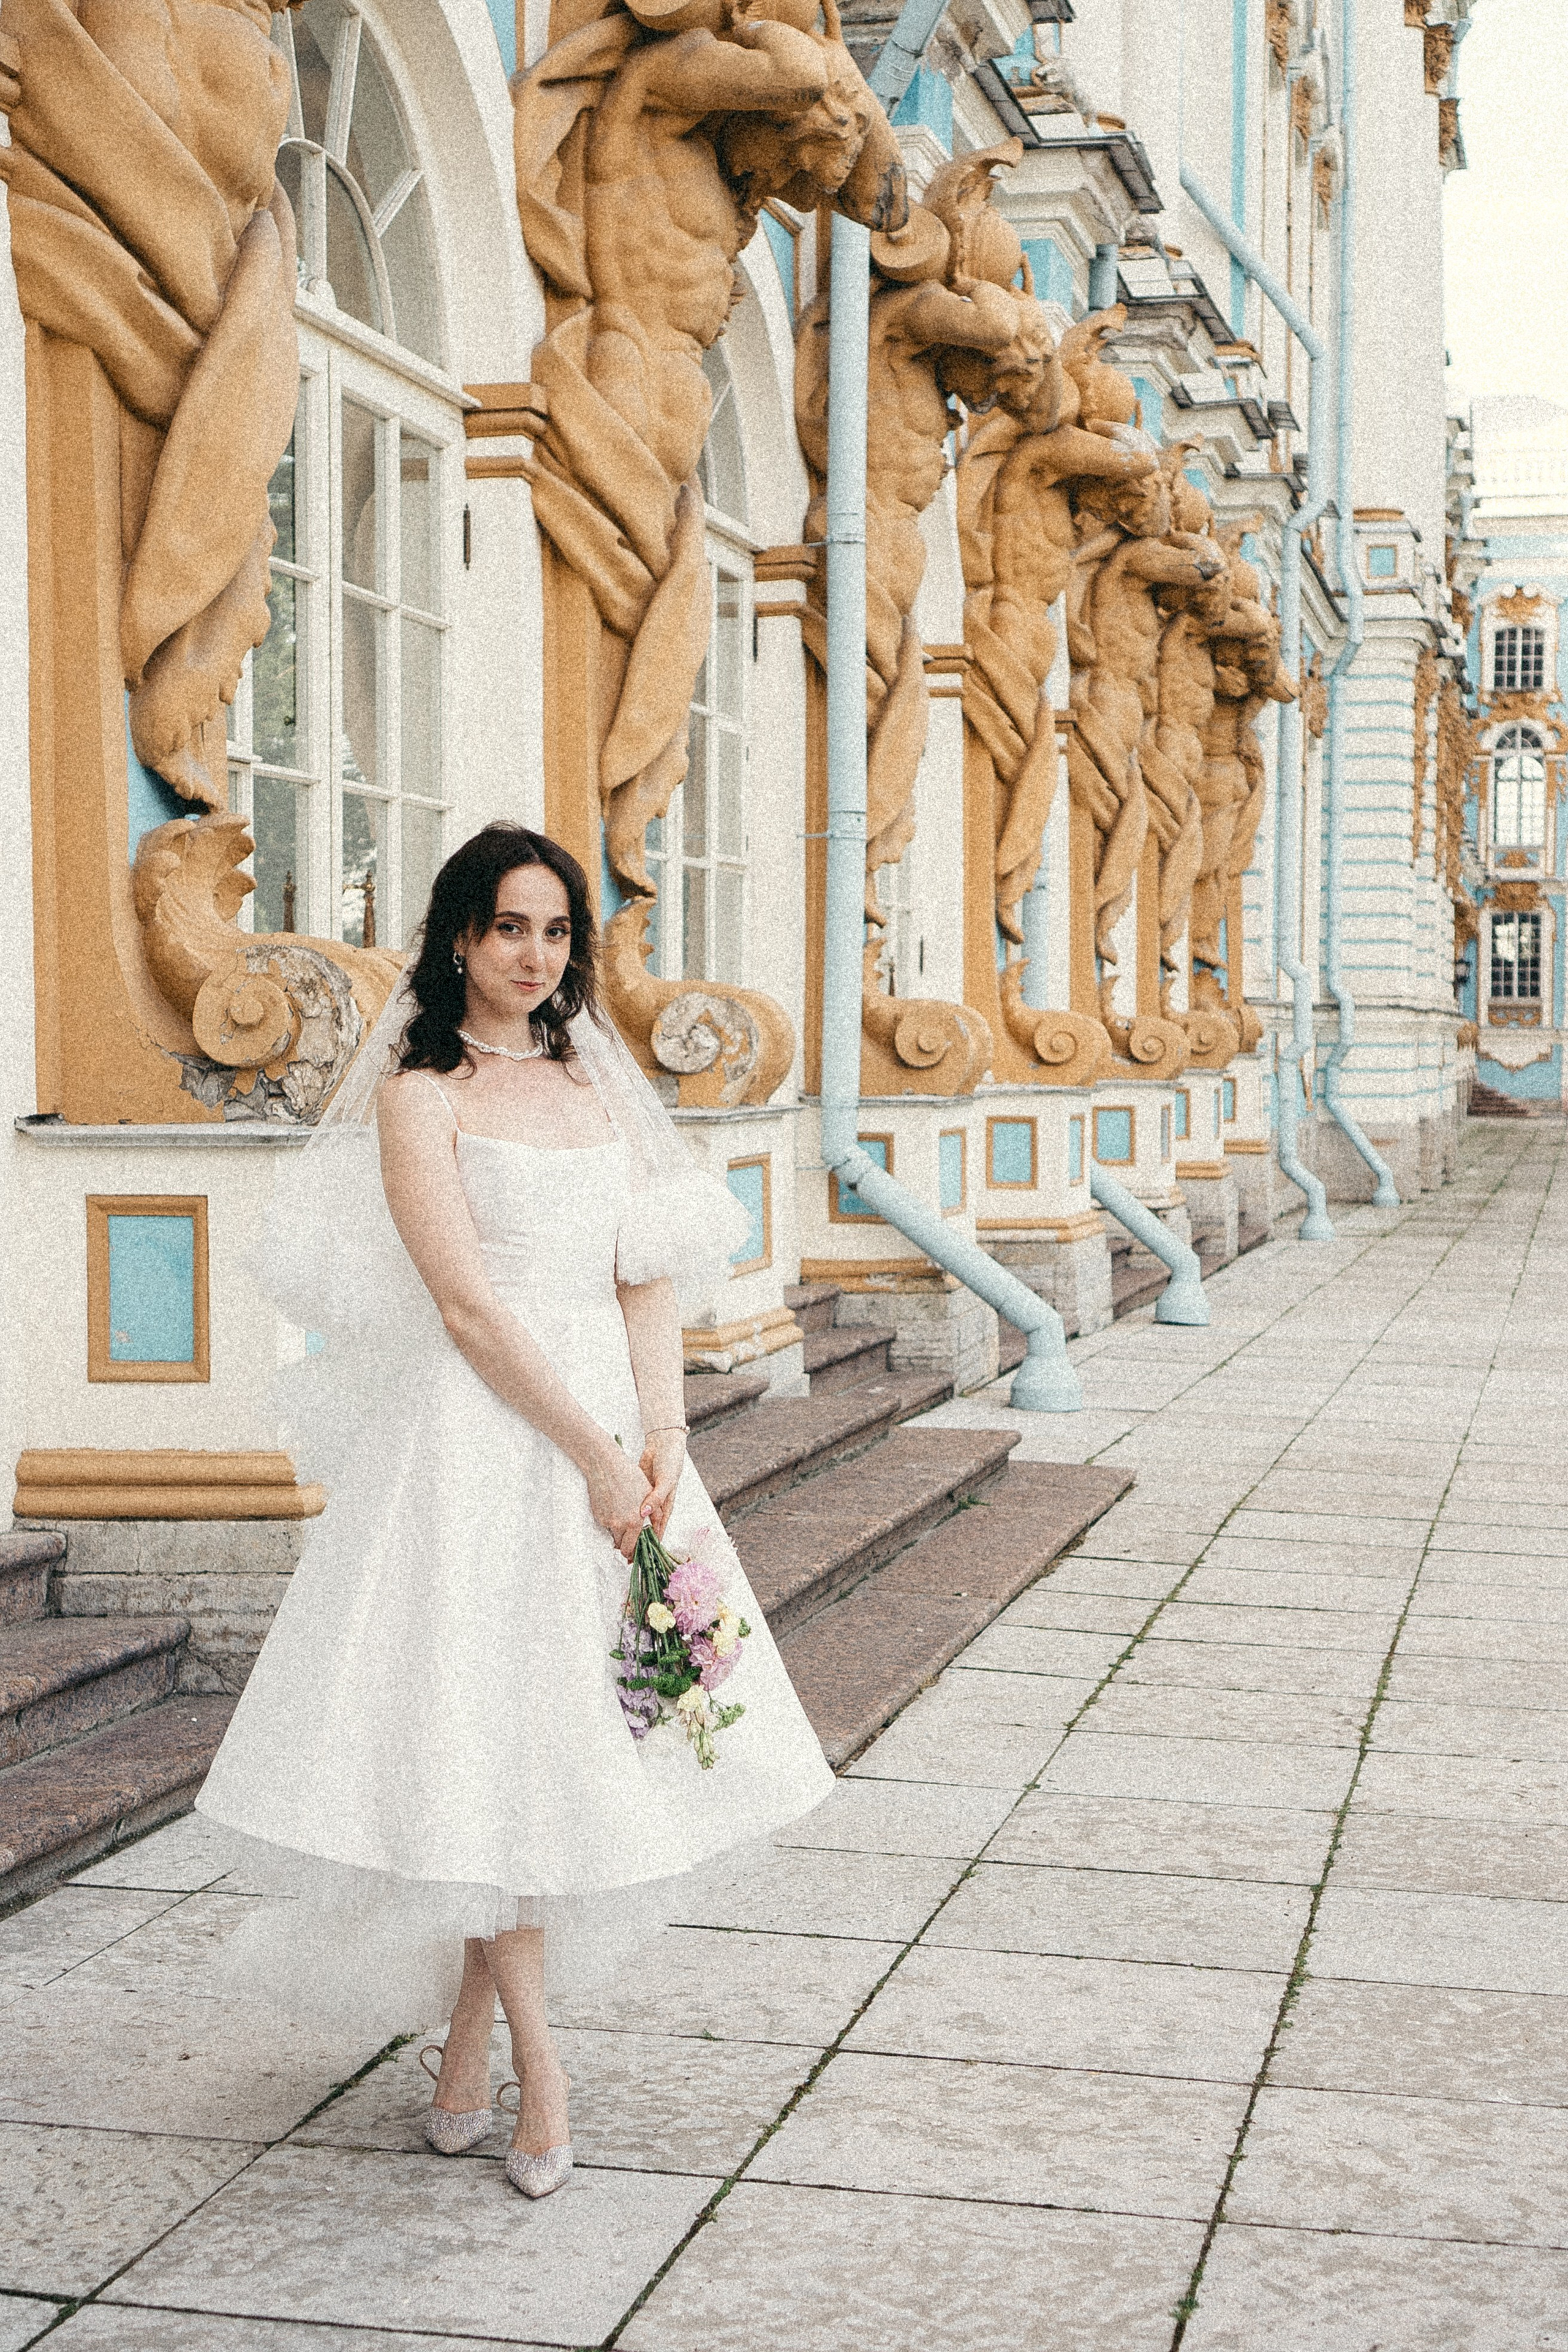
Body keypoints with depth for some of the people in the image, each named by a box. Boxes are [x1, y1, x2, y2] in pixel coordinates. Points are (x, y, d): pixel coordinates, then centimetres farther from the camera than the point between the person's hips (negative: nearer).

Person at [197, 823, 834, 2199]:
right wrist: (593, 1455, -15)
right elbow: (468, 1307, -13)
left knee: (576, 1723, 6)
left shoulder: (594, 1082, 13)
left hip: (611, 1423, 6)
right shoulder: (420, 1094, -5)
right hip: (478, 1433, -6)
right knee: (483, 1734, -4)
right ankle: (536, 2059, 5)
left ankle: (467, 2032, 18)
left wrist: (662, 1436, -6)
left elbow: (651, 1273, 8)